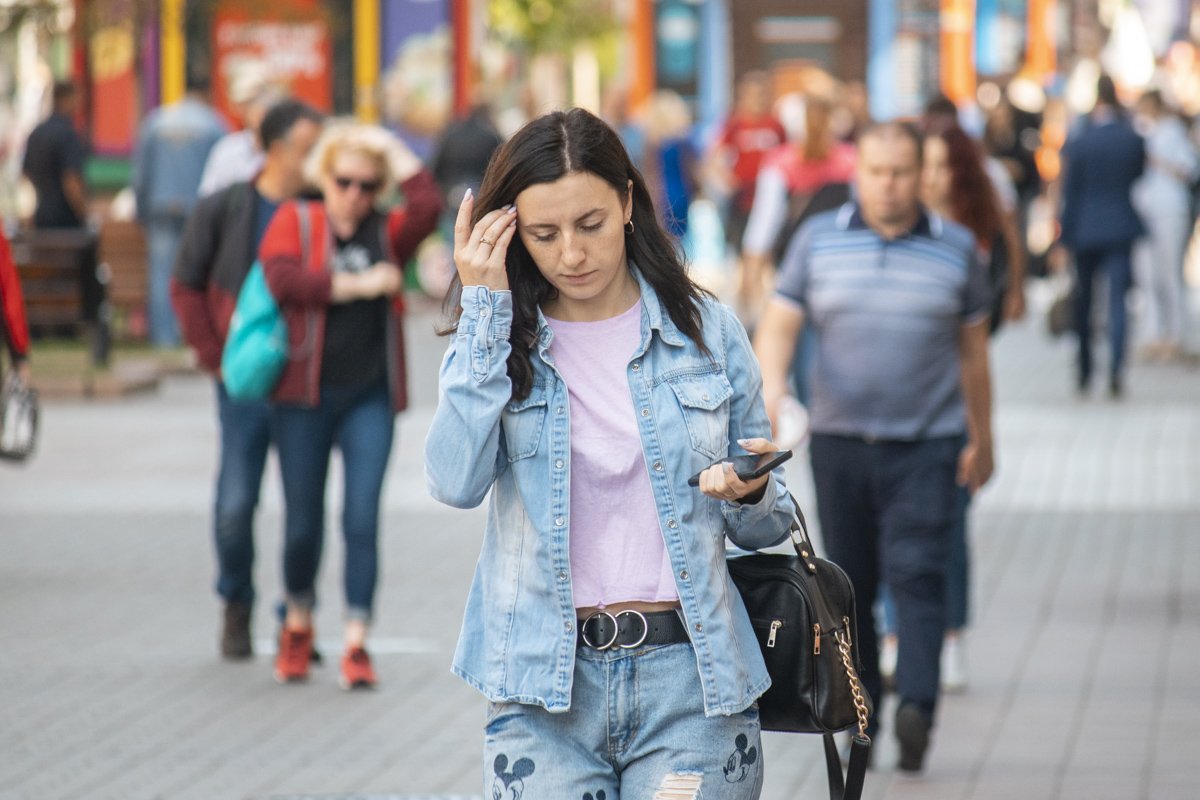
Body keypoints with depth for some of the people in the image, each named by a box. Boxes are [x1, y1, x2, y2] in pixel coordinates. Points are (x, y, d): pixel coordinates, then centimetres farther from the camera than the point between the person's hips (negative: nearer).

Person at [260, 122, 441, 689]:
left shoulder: (387, 233, 8)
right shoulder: (294, 222, 3)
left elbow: (427, 208, -12)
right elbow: (283, 279, -15)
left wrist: (392, 149, -3)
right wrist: (358, 284, -15)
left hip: (369, 397, 1)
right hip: (305, 395, -1)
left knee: (362, 519, -7)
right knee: (303, 523, 5)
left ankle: (356, 643, -4)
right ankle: (298, 624, 30)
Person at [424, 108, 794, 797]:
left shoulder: (708, 332, 6)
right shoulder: (497, 340, 6)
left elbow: (765, 528, 12)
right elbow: (456, 482, -14)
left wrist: (751, 493, -12)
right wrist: (484, 307, -10)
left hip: (689, 677, 0)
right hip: (545, 686, 0)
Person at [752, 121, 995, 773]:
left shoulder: (956, 248, 5)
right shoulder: (818, 240, 5)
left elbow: (973, 350, 12)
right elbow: (778, 327, 3)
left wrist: (982, 439, 16)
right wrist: (772, 385, -18)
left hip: (926, 443, -2)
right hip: (839, 441, 2)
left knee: (917, 572, -15)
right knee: (847, 584, 7)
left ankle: (916, 707, -25)